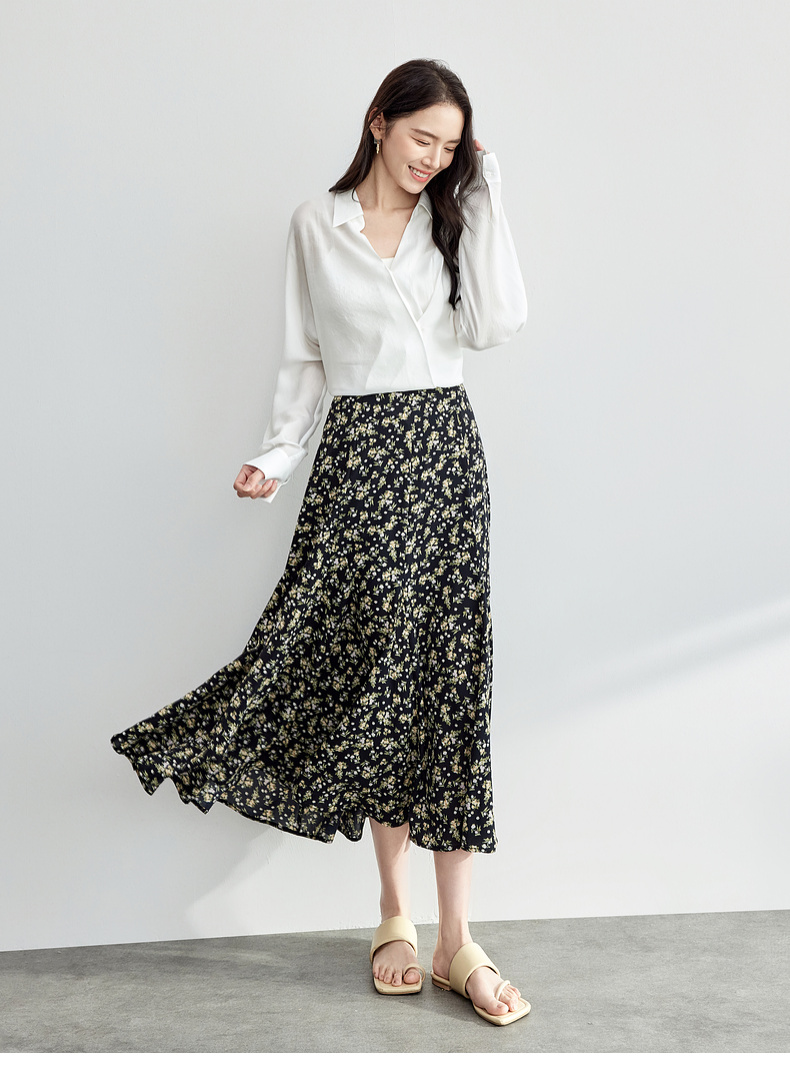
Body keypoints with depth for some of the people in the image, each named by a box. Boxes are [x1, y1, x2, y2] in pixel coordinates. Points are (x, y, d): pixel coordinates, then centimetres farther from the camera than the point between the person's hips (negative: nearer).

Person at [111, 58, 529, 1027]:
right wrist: (278, 455, 0)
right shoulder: (316, 225, 9)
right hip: (358, 451, -1)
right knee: (378, 669, -2)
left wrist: (484, 196, -1)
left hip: (444, 449, 1)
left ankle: (455, 936, 1)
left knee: (448, 674, -4)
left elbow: (496, 325, -4)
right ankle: (395, 913, 14)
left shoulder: (453, 217, 11)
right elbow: (305, 357, 11)